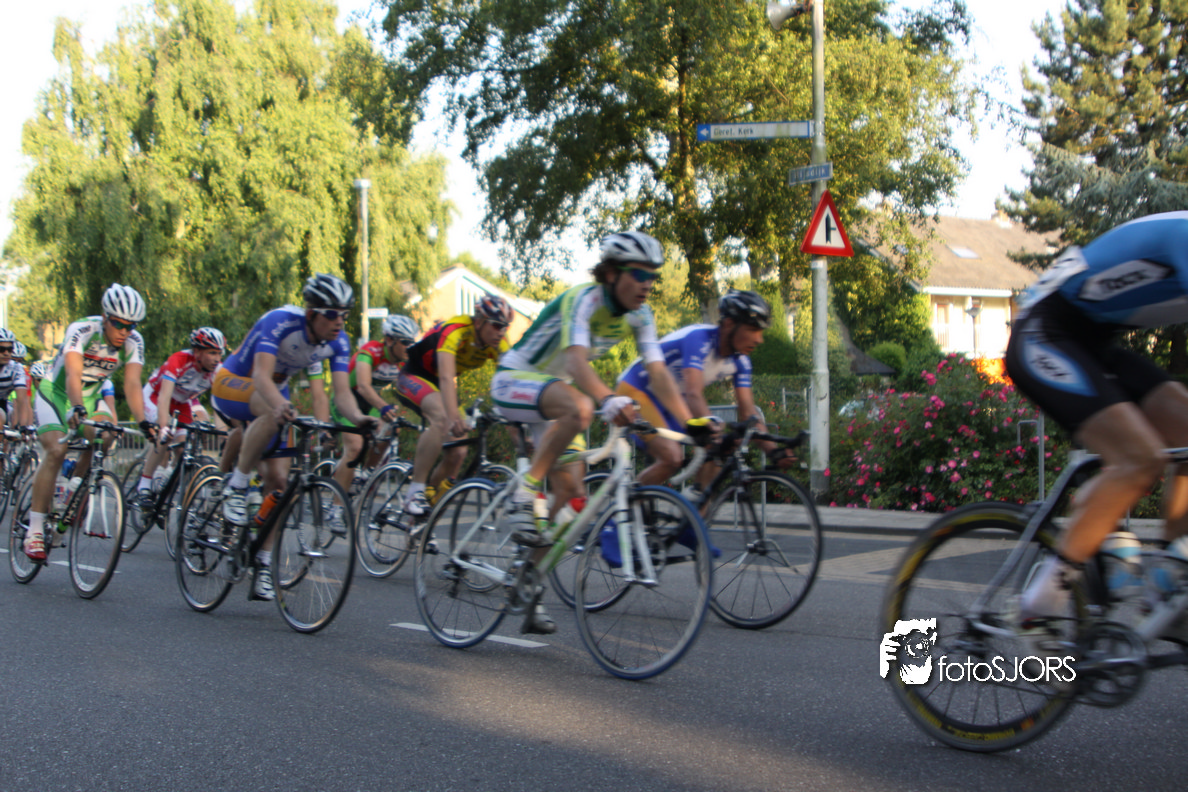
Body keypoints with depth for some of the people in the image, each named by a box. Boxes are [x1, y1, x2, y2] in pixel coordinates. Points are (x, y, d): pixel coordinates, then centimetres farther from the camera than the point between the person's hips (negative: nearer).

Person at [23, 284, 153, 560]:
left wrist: (143, 421, -41)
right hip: (55, 393, -5)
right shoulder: (82, 331, -29)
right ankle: (35, 530, -19)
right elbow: (73, 376, -42)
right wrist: (77, 408, -60)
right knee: (55, 451, -23)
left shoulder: (134, 342, -17)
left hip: (90, 397, 5)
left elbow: (132, 384, -26)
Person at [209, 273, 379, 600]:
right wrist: (281, 405, -64)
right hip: (231, 385, -5)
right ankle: (236, 487, -24)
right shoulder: (279, 322, -31)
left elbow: (341, 391, -23)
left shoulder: (338, 342, -15)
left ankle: (263, 565, 5)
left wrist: (358, 417, -46)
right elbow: (262, 375, -43)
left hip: (274, 392, 6)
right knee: (273, 411, -39)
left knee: (278, 479, -6)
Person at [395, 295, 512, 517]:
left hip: (437, 383, 7)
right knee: (441, 418, -36)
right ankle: (415, 494, -31)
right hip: (413, 378, -7)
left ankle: (430, 501, 15)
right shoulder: (455, 331, -33)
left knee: (458, 452, -6)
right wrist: (454, 416, -59)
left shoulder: (498, 344, -13)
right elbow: (446, 377, -45)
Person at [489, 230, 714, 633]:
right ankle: (524, 498, -26)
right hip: (513, 381, -7)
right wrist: (609, 400, -61)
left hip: (553, 391, 7)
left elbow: (658, 372, -13)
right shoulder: (582, 300, -27)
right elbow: (576, 360, -43)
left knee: (570, 490, -4)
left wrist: (692, 424, -25)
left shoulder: (638, 315, -5)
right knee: (578, 407, -39)